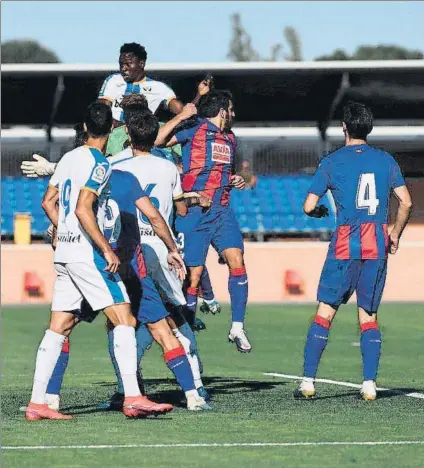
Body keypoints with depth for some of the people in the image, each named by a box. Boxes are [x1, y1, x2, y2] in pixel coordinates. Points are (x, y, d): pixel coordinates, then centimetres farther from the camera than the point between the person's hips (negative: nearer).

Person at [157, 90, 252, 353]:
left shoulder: (230, 138, 19)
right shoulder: (195, 130, -2)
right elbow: (157, 141, -13)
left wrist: (235, 180, 12)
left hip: (222, 210, 6)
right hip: (194, 211, -6)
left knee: (236, 259, -14)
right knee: (194, 274, -5)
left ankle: (238, 327, -9)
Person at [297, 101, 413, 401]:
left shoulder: (332, 162, 0)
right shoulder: (386, 160, 7)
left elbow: (309, 206, -2)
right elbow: (406, 203, 4)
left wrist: (320, 212, 21)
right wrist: (396, 235, 17)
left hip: (345, 244, -2)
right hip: (378, 246, 2)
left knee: (325, 312, 3)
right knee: (369, 316, 8)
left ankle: (308, 382, -2)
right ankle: (370, 384, 0)